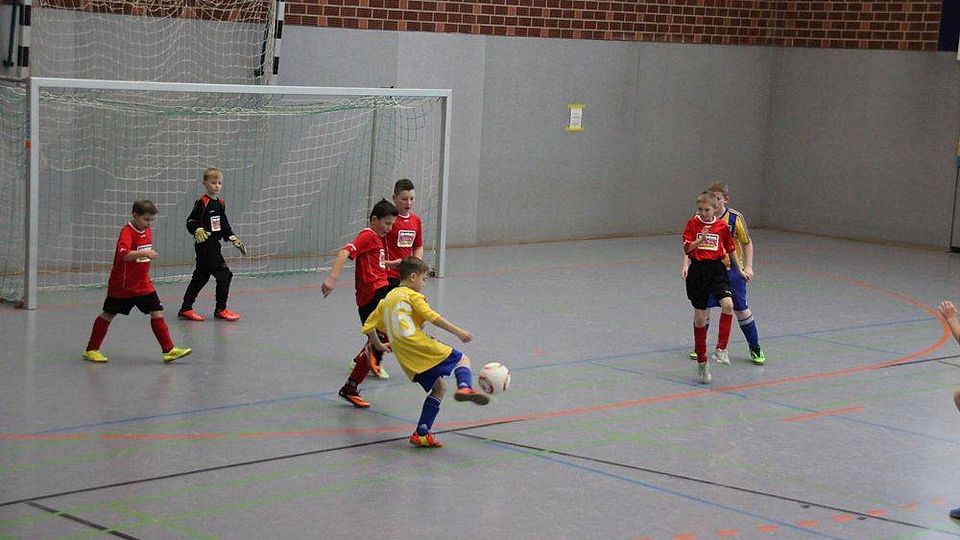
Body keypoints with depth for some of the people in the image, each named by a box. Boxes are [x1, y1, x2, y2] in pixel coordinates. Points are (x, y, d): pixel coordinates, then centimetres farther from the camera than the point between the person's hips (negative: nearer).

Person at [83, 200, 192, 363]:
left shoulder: (147, 231, 6)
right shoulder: (127, 232, -19)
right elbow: (123, 254, -37)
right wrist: (145, 253, -44)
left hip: (143, 284, 6)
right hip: (122, 284, -6)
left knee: (157, 313, -3)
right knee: (108, 314, 7)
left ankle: (168, 350, -3)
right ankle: (91, 349, 19)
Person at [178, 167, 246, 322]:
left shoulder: (220, 203, 12)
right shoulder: (202, 202, -12)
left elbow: (224, 224, 20)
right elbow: (191, 222, -12)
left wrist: (234, 239, 14)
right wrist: (197, 231, -29)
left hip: (214, 244, 8)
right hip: (204, 245, -8)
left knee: (201, 277, 12)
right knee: (224, 274, -9)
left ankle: (186, 309, 19)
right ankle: (221, 309, 1)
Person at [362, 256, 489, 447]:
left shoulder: (386, 300, 25)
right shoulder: (413, 295, 5)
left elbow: (368, 327, 26)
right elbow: (431, 316, -11)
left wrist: (378, 345, 42)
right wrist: (457, 331, -13)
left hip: (406, 359, 6)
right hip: (419, 345, -6)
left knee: (438, 387, 16)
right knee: (462, 359, 3)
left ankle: (422, 434, 6)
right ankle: (465, 387, -32)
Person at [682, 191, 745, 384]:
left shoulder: (722, 226, 3)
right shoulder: (693, 224, 0)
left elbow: (731, 249, 15)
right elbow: (687, 248, -8)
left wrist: (739, 270, 22)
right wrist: (701, 239, -25)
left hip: (717, 269, 0)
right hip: (698, 270, 0)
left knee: (728, 305, -26)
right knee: (700, 317, 5)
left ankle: (721, 348, -15)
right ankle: (702, 362, 16)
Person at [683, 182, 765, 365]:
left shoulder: (735, 218, -9)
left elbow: (747, 243, 1)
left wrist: (748, 267, -8)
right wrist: (686, 265, -9)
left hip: (732, 269, -2)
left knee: (741, 309, 1)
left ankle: (755, 349, 15)